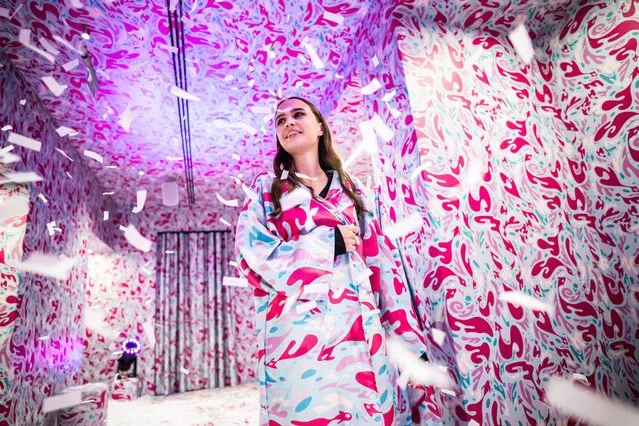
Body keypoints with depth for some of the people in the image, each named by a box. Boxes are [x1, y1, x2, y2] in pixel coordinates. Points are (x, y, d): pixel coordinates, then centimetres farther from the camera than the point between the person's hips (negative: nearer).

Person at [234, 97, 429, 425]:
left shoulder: (352, 188, 13)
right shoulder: (265, 188, 8)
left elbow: (382, 260, 8)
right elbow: (250, 254, -7)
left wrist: (408, 333, 4)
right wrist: (330, 242, -10)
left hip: (359, 329, 3)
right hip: (295, 332, -2)